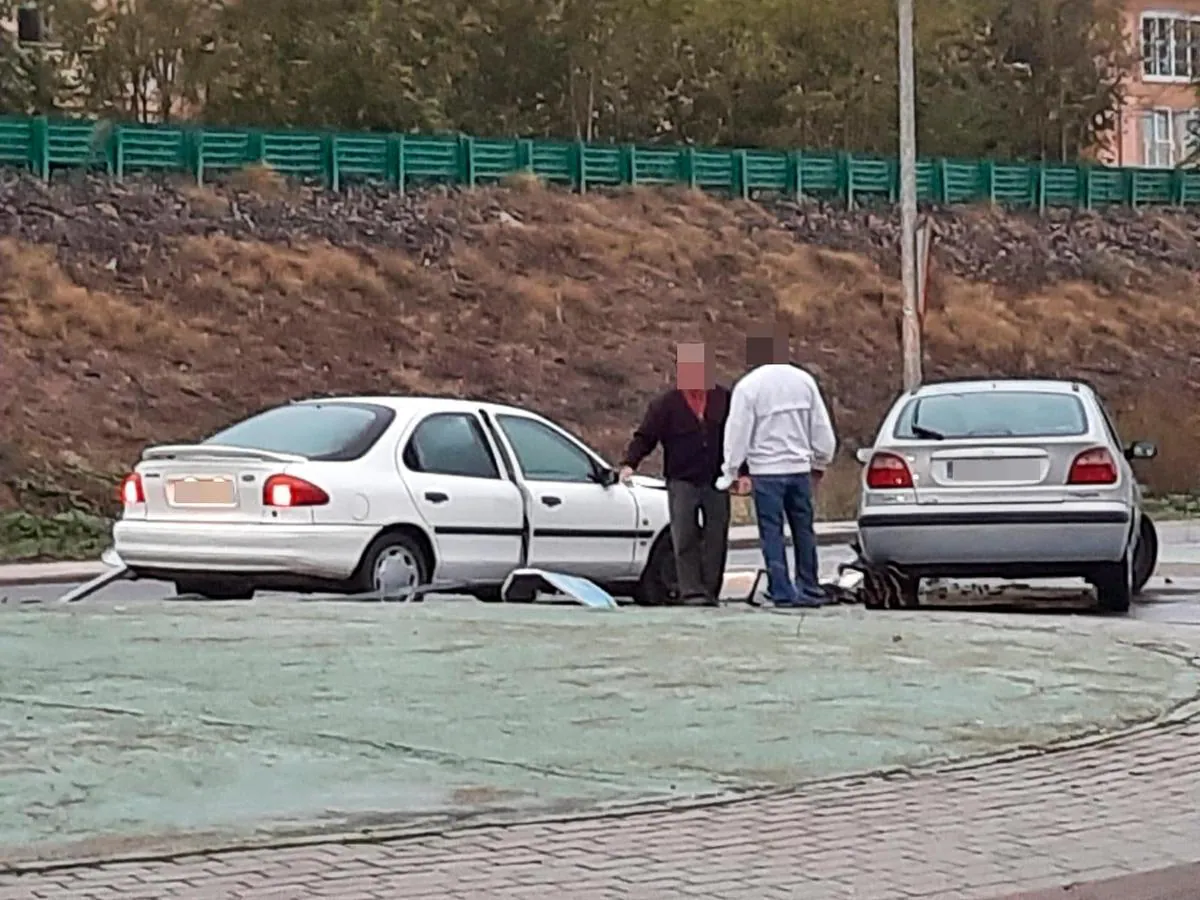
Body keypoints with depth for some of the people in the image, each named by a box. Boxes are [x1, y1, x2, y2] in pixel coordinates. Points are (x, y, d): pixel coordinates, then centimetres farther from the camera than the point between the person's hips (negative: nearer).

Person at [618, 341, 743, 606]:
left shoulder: (723, 398, 6)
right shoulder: (666, 403, -1)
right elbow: (645, 436, -3)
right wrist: (630, 463, -18)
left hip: (716, 482, 2)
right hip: (682, 482, -2)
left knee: (716, 538, 3)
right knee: (685, 538, -8)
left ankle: (710, 591, 10)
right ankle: (691, 591, -8)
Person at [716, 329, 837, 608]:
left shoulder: (748, 386, -9)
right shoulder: (803, 380, 4)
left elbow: (738, 432, -7)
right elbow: (822, 427, 10)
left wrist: (732, 472, 3)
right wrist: (820, 463, 22)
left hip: (766, 470, -4)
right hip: (800, 468, 4)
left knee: (772, 533, 1)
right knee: (803, 531, 12)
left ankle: (782, 592, -3)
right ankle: (809, 590, 16)